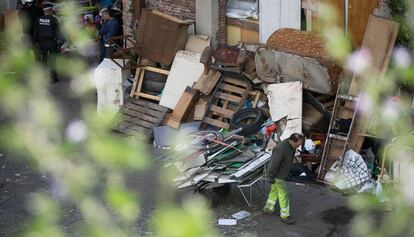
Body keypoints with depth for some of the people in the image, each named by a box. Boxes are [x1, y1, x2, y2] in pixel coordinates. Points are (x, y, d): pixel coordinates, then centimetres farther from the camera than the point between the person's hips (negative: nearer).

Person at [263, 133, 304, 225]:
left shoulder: (291, 145, -5)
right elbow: (274, 163, -29)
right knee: (283, 194, -1)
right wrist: (270, 177, -21)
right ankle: (285, 216, 10)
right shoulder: (282, 149, -35)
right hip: (277, 175, -9)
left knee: (275, 190, 23)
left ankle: (268, 208, 40)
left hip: (282, 172, 9)